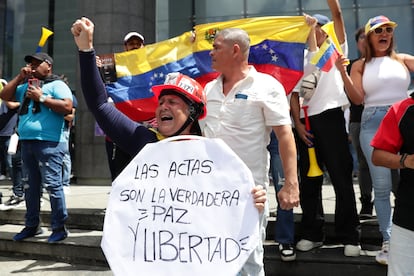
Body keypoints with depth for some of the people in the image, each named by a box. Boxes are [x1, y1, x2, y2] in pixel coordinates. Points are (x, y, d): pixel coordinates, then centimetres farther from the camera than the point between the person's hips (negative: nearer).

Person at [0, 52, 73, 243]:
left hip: (49, 143, -8)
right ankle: (32, 225, 24)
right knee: (31, 186, 14)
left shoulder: (57, 84, 0)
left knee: (52, 184, -8)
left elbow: (67, 107, -14)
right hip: (27, 141, 8)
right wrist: (19, 78, 10)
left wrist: (41, 98, -12)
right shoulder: (26, 86, 22)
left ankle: (59, 227, 0)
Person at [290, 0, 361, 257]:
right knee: (309, 181, 8)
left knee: (342, 178, -2)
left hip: (330, 118, -3)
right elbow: (295, 93, 9)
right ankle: (312, 233, 19)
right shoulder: (301, 58, 18)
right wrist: (297, 122, -3)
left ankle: (350, 237, 7)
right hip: (306, 122, 4)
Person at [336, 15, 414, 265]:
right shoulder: (360, 66, 9)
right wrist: (343, 74, -11)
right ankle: (388, 241, 7)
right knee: (382, 185, 0)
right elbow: (357, 99, 0)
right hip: (373, 124, -1)